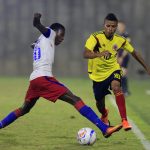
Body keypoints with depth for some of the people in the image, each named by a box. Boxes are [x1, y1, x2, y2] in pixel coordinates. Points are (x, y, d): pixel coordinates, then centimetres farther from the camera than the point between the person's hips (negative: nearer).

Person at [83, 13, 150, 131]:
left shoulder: (120, 40, -12)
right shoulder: (96, 37, -23)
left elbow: (134, 52, 5)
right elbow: (86, 54, -38)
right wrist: (99, 54, -57)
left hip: (113, 69, 1)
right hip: (98, 74, -1)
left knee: (116, 87, -31)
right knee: (100, 102, 11)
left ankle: (124, 120, -31)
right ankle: (104, 115, 50)